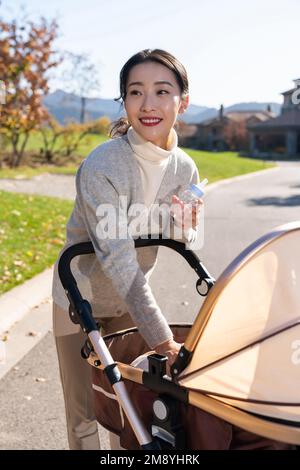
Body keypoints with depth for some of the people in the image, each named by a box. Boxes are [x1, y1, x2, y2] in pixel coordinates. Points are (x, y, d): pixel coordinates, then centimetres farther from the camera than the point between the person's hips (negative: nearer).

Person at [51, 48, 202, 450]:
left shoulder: (185, 169, -9)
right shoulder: (101, 167, -28)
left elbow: (181, 245, 3)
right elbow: (119, 262, -30)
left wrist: (184, 229, -21)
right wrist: (163, 341, -30)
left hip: (132, 298, 5)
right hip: (81, 297, -5)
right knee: (85, 412, 5)